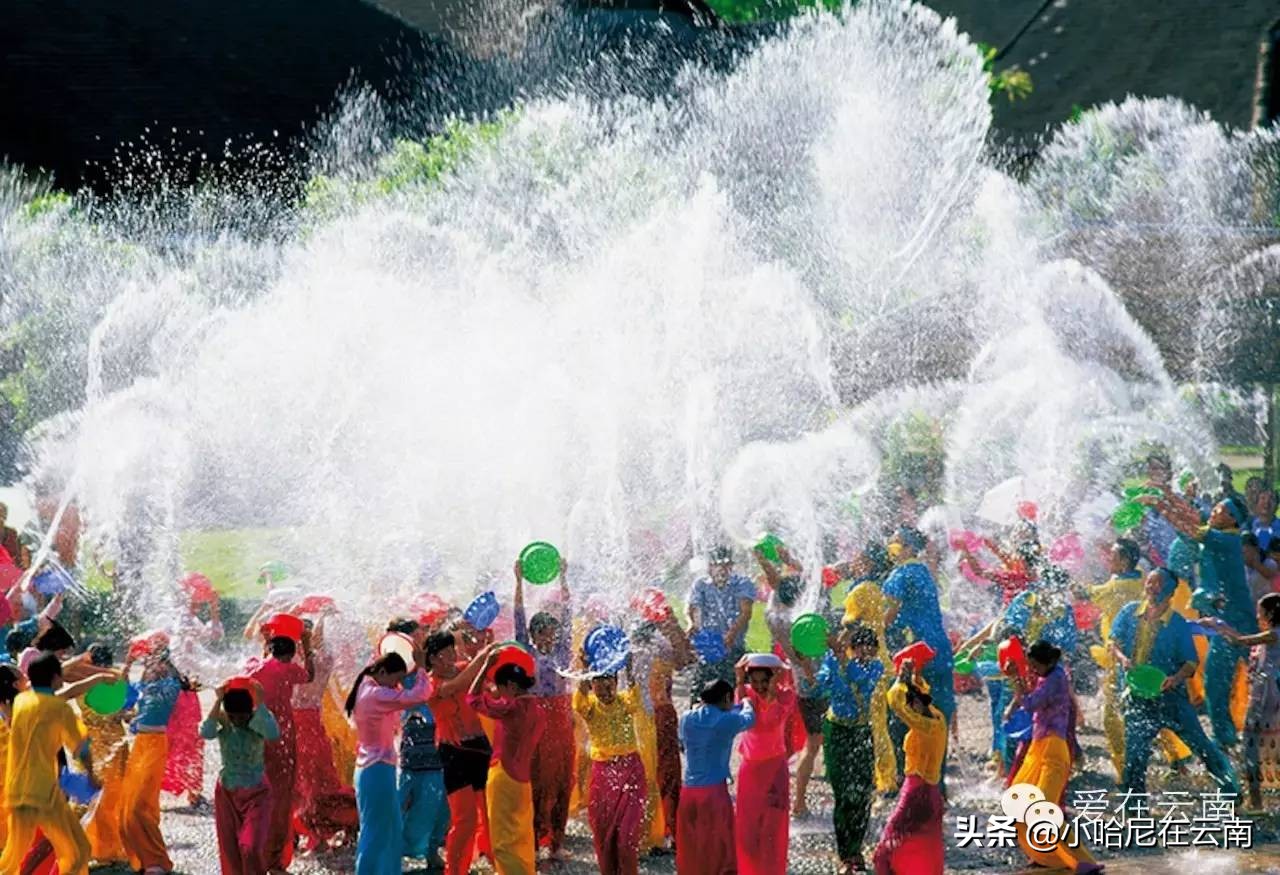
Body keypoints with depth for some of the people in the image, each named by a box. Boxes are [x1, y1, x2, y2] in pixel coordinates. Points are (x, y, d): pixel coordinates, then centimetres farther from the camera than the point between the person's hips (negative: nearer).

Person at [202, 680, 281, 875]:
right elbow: (206, 733, -32)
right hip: (226, 793, 2)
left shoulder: (258, 718, -14)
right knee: (230, 851, 7)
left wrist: (259, 702, -33)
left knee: (251, 848, -13)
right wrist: (218, 701, -30)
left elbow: (273, 734, -36)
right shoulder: (222, 719, -10)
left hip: (256, 793, -2)